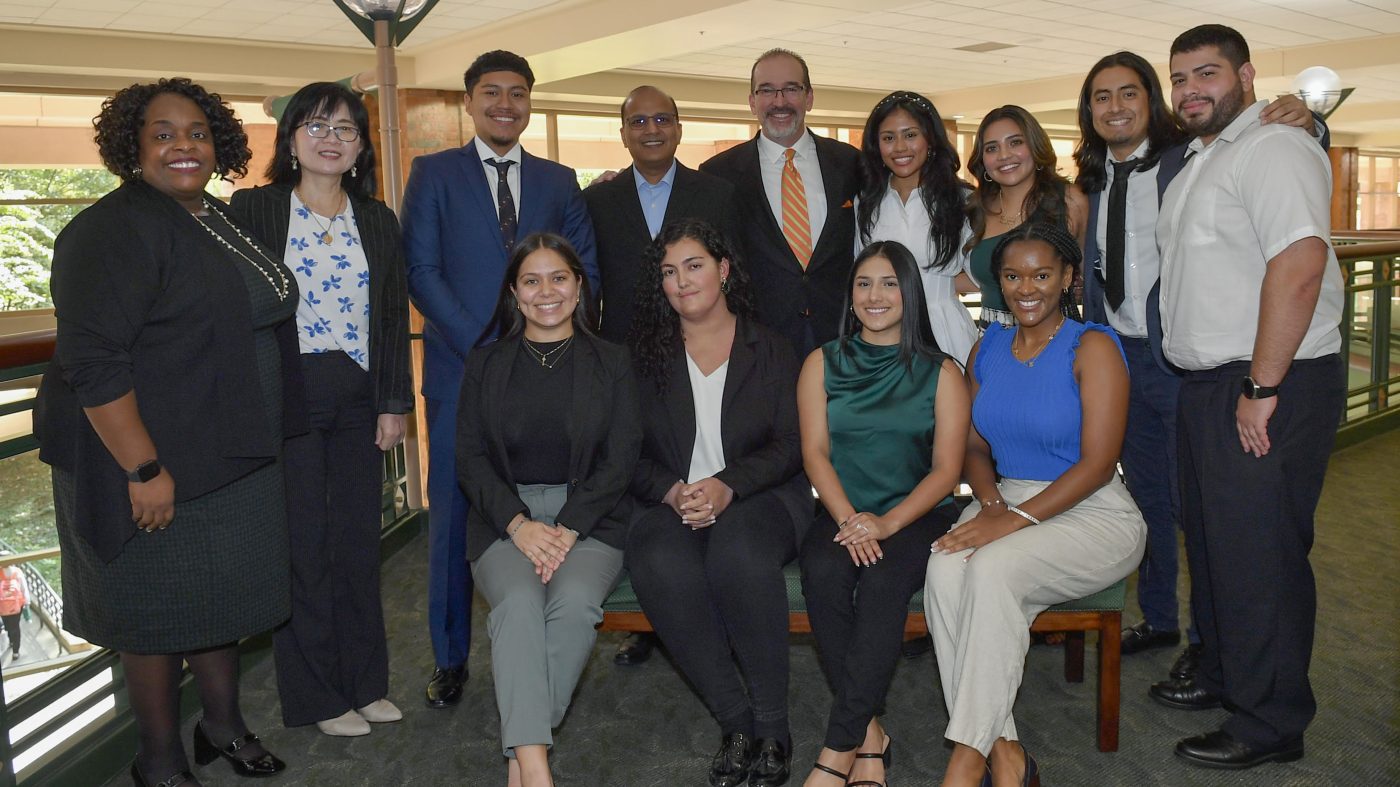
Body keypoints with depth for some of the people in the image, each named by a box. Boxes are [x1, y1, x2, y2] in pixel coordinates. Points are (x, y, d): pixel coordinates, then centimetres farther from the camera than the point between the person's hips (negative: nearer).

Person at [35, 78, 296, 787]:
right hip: (156, 466, -7)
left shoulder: (223, 220, 9)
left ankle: (222, 726, 38)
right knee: (157, 608, 8)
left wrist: (261, 438, 18)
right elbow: (91, 362, -23)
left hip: (232, 457, 8)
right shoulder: (115, 229, -17)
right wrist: (143, 469, -25)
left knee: (222, 594, 19)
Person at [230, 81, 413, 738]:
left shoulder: (377, 220, 10)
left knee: (359, 541, 9)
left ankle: (365, 683, 24)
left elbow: (394, 315, 10)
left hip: (358, 400, 4)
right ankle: (316, 697, 18)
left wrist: (394, 402, 5)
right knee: (303, 545, 3)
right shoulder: (254, 209, -1)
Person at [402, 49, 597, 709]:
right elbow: (421, 271, -3)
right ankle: (450, 659, 18)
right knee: (452, 516, 4)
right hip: (461, 373, -1)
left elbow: (584, 269, 10)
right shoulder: (434, 173, 6)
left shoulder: (559, 181, 13)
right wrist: (486, 349, -13)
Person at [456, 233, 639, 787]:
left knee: (574, 600, -32)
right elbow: (470, 459, 6)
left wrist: (566, 531, -12)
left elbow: (619, 460, 2)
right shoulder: (485, 365, 13)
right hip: (504, 518, 1)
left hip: (588, 517, 0)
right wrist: (520, 524, -12)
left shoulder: (610, 363, 10)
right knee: (518, 601, -31)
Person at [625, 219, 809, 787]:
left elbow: (790, 445, -1)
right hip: (670, 503, 2)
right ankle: (735, 719, -20)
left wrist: (727, 485, -18)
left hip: (758, 499, -1)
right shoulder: (646, 357, 13)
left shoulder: (770, 351, 9)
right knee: (660, 564, -34)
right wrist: (671, 491, -15)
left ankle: (772, 723, -21)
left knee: (739, 552, -37)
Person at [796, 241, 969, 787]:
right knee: (823, 572, -31)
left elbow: (947, 469, 0)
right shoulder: (822, 364, 11)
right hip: (842, 515, 2)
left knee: (882, 578, -32)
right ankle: (869, 734, -20)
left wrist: (888, 523, -17)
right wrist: (849, 521, -16)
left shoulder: (941, 372, 7)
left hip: (917, 516, -1)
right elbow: (815, 453, 1)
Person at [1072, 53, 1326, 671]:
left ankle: (1208, 637, 22)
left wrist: (1305, 122, -32)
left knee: (1193, 501, 3)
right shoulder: (1096, 181, 9)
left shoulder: (1191, 161, -8)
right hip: (1121, 358, 6)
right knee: (1145, 496, 17)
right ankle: (1158, 619, 34)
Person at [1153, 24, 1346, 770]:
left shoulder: (1273, 148, -12)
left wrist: (1261, 389, -23)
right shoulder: (1200, 161, 19)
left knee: (1258, 554, -3)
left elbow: (1299, 264, -24)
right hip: (1208, 385, 10)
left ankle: (1270, 722, 11)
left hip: (1271, 386, -10)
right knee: (1211, 538, 18)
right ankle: (1223, 674, 35)